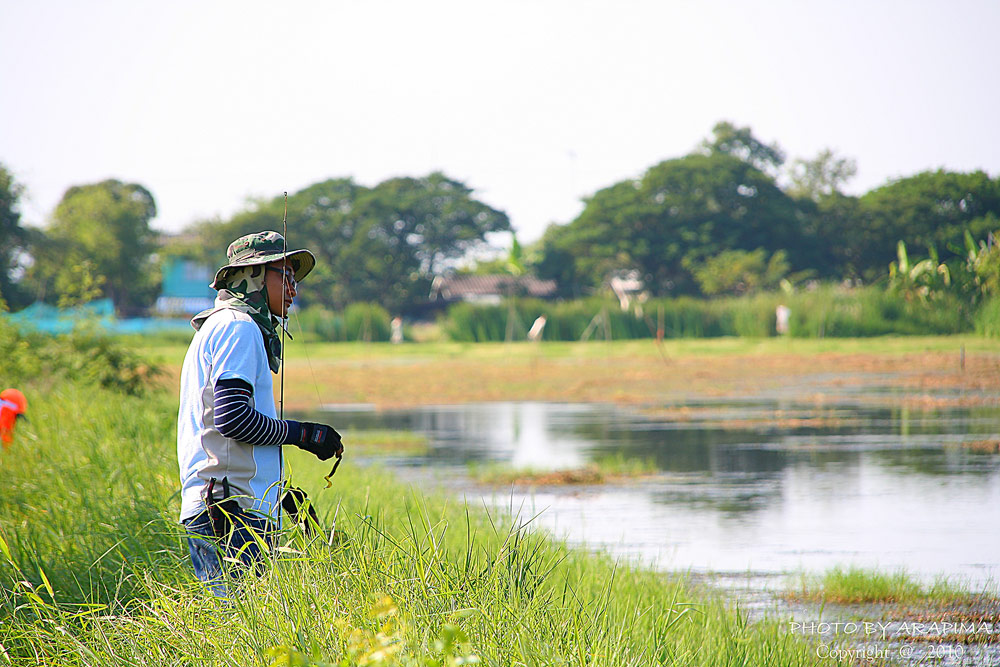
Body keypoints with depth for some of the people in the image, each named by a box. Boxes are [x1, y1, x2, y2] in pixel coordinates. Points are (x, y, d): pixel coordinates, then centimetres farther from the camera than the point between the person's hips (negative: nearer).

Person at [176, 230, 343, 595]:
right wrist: (302, 433, -8)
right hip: (234, 510, -10)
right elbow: (233, 419, -18)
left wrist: (279, 494, 24)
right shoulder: (239, 328, -7)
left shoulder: (216, 328, 25)